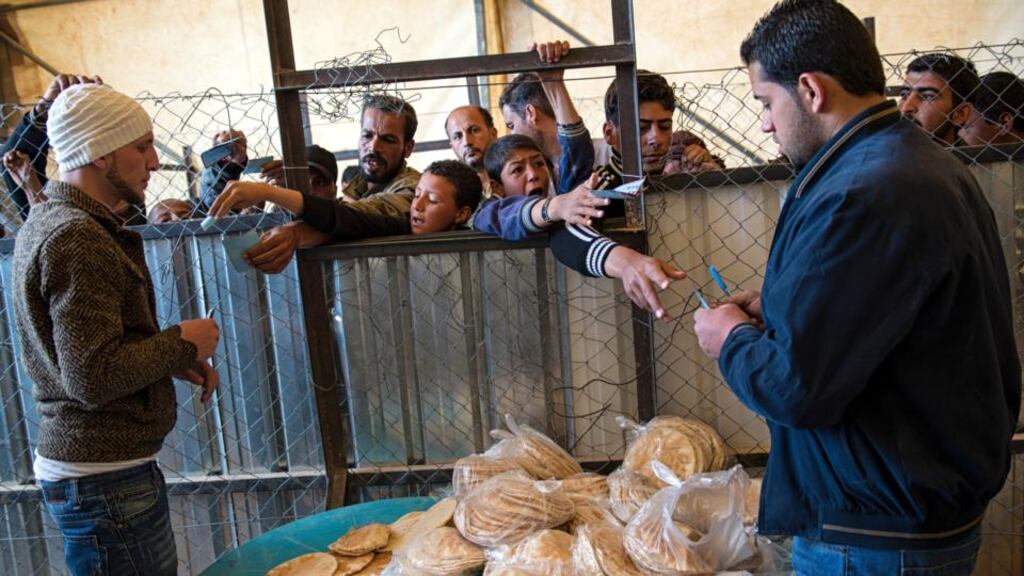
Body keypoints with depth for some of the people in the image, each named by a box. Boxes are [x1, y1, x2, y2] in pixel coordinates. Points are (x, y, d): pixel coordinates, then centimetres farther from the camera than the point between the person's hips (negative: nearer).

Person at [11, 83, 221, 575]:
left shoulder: (48, 221, 12)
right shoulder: (76, 240, -20)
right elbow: (93, 378, -24)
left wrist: (175, 357, 7)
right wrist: (181, 341, -11)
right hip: (103, 478, -10)